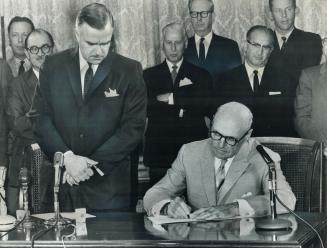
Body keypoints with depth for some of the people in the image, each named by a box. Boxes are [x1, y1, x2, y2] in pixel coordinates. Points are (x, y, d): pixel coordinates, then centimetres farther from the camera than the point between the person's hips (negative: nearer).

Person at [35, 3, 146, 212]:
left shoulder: (130, 71, 0)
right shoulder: (53, 66, 6)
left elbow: (134, 127, -6)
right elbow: (43, 119, 2)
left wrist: (91, 164, -13)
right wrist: (66, 157, -14)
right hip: (61, 182, 2)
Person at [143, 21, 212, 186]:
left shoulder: (200, 75, 8)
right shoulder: (149, 75, 10)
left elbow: (203, 106, -9)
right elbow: (147, 108, -5)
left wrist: (170, 98, -8)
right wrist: (179, 109, -9)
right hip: (159, 152, 1)